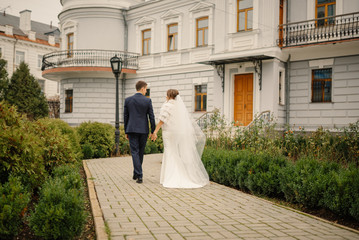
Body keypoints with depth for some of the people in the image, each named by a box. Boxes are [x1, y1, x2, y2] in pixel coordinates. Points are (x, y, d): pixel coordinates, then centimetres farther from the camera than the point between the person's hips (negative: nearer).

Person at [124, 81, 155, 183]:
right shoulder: (148, 101, -4)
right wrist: (153, 131, 3)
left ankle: (139, 175, -7)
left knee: (135, 152, 1)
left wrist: (126, 131, 14)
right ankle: (136, 173, 26)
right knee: (140, 152, 15)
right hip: (143, 130, 0)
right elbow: (151, 117, -4)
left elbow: (125, 117, 5)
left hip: (132, 130, 0)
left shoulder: (128, 100, 1)